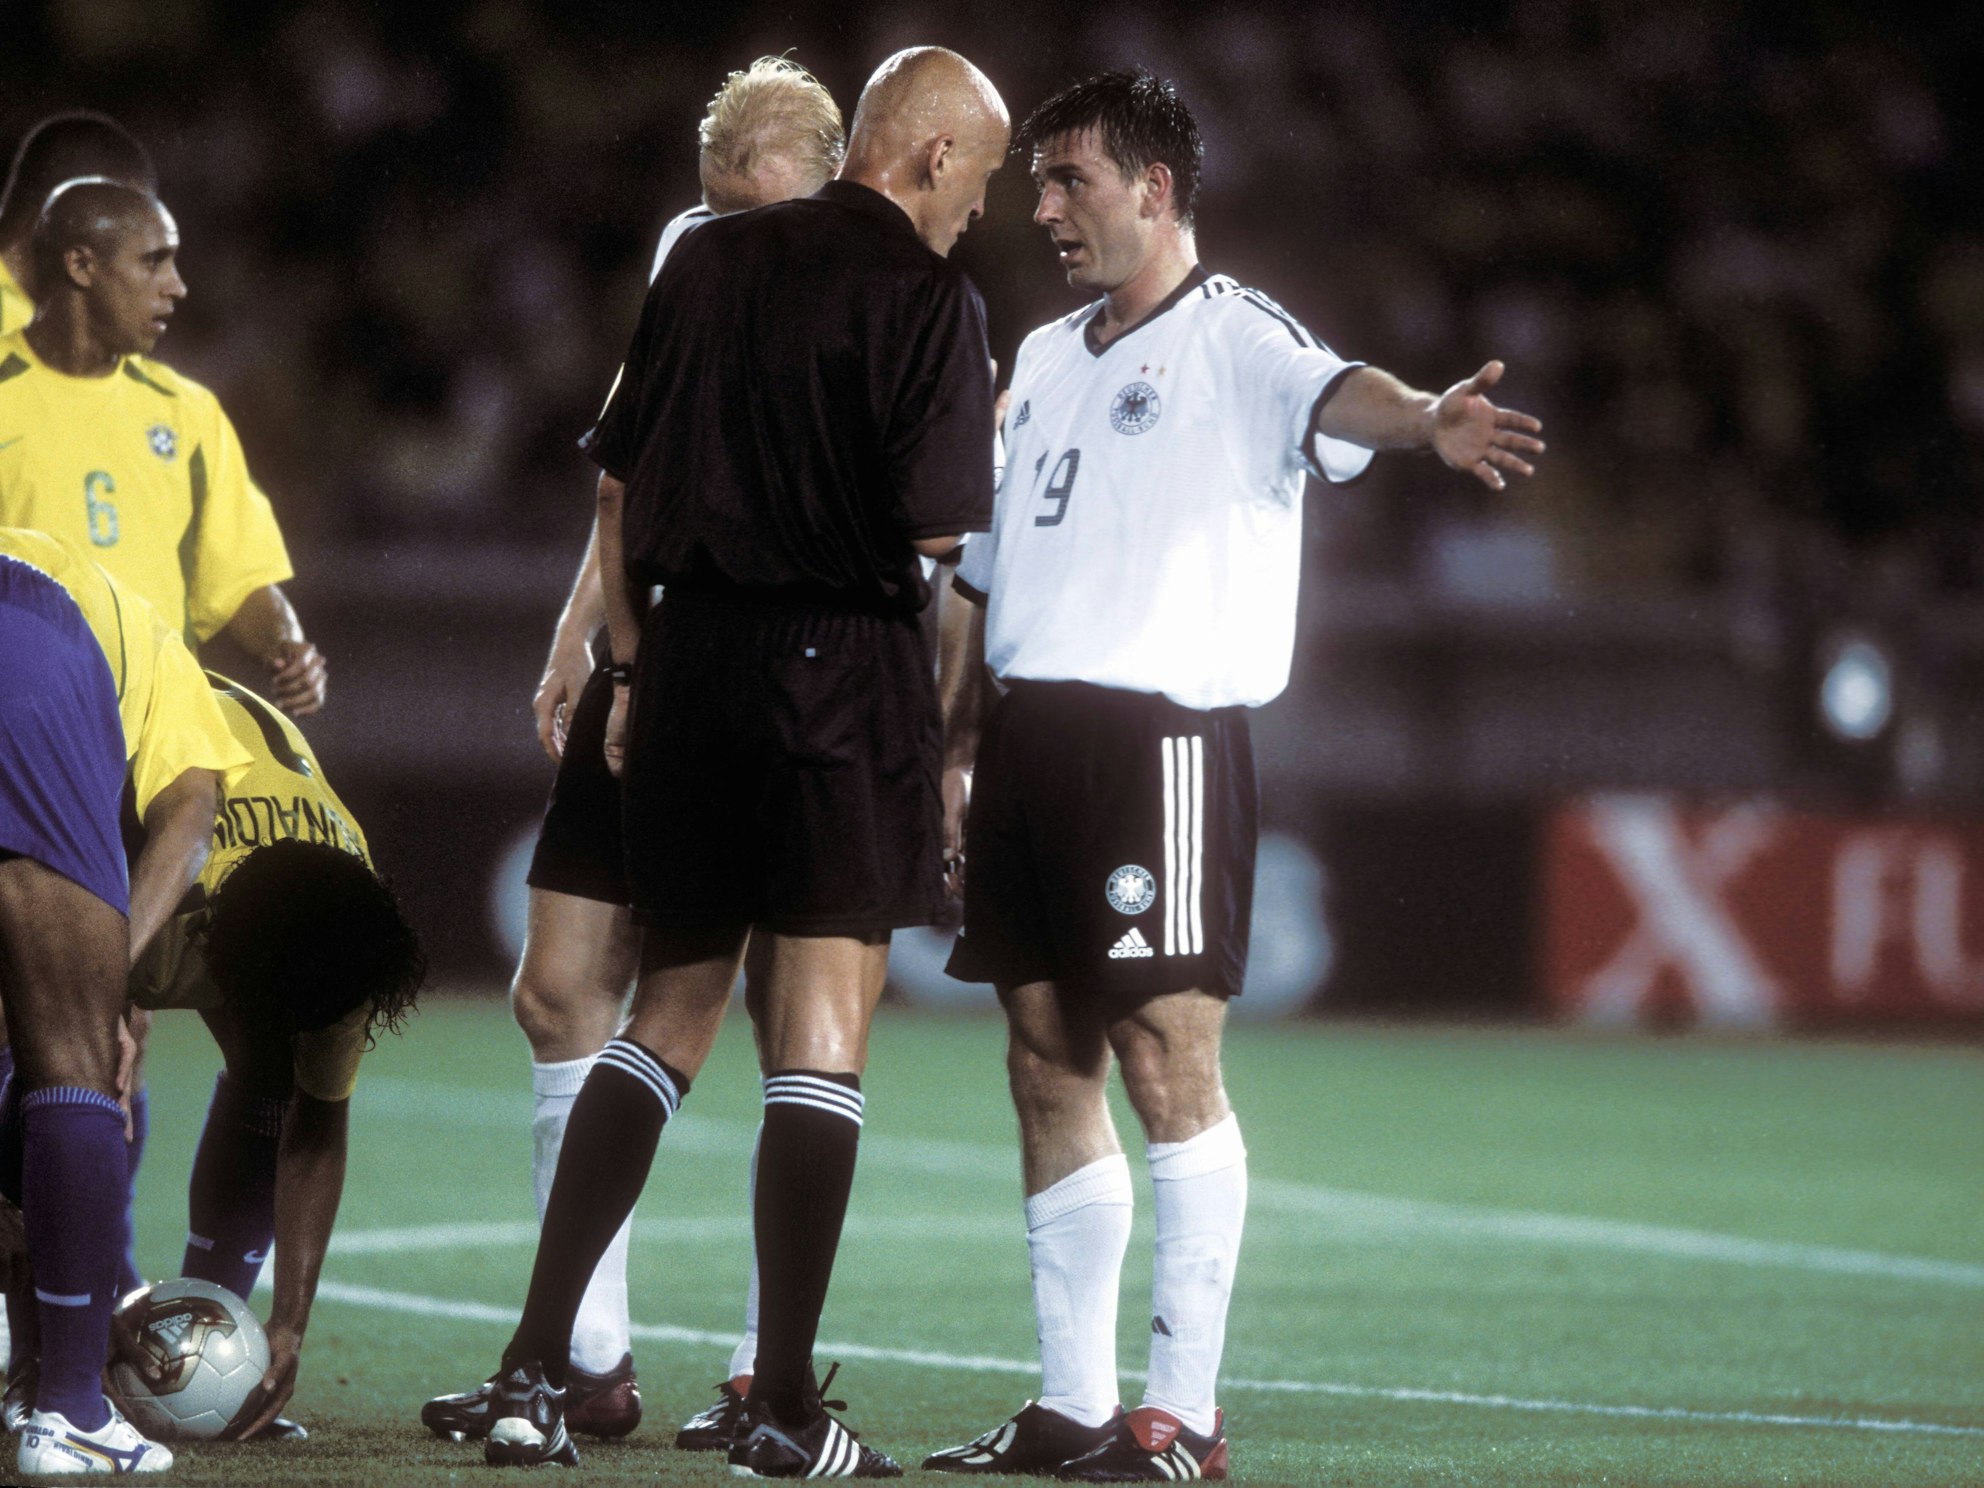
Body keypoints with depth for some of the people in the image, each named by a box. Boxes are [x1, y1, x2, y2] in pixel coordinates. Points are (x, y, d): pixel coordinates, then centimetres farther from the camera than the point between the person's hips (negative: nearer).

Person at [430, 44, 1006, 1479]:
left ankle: (536, 1367, 6)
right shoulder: (929, 299, -8)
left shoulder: (708, 260, 10)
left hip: (692, 658, 6)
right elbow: (936, 530, -16)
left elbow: (619, 487, 13)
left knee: (671, 1013, 13)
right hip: (846, 662, -6)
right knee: (821, 1032, -1)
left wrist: (630, 670, 19)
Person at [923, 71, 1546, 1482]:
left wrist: (1426, 418, -49)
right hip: (1029, 733, 8)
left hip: (1162, 738, -8)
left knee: (1167, 1056, -10)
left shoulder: (1232, 336, -5)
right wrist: (948, 745, 24)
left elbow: (1331, 393, -27)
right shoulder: (1048, 359, 20)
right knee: (1048, 1061, 8)